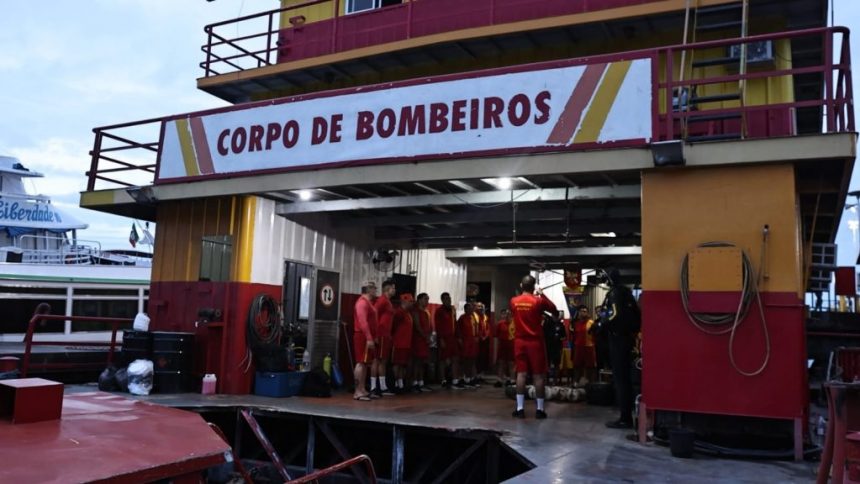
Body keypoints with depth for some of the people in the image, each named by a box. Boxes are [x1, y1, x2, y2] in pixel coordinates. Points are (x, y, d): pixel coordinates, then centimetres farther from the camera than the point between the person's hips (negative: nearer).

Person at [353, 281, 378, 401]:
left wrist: (373, 337, 18)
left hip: (368, 337, 10)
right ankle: (357, 392, -10)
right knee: (361, 363, -10)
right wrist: (369, 338, -27)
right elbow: (362, 321, -23)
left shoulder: (368, 302, 19)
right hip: (363, 336, -10)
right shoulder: (362, 302, -14)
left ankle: (362, 390, 16)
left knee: (365, 363, 11)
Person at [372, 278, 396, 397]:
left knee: (383, 361, 12)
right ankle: (373, 388, -5)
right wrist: (376, 334, -22)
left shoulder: (388, 301, 18)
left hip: (386, 336, 10)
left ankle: (383, 387, 17)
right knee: (377, 360, -7)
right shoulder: (382, 300, -12)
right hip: (381, 336, -10)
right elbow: (374, 316, -19)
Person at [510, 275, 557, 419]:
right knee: (538, 375, 3)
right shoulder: (539, 301, -9)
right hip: (535, 342, -3)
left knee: (521, 373, 5)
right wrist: (542, 295, 11)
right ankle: (540, 409, 7)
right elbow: (554, 309, 5)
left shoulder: (514, 301, 1)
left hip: (519, 341, 3)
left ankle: (520, 408, 4)